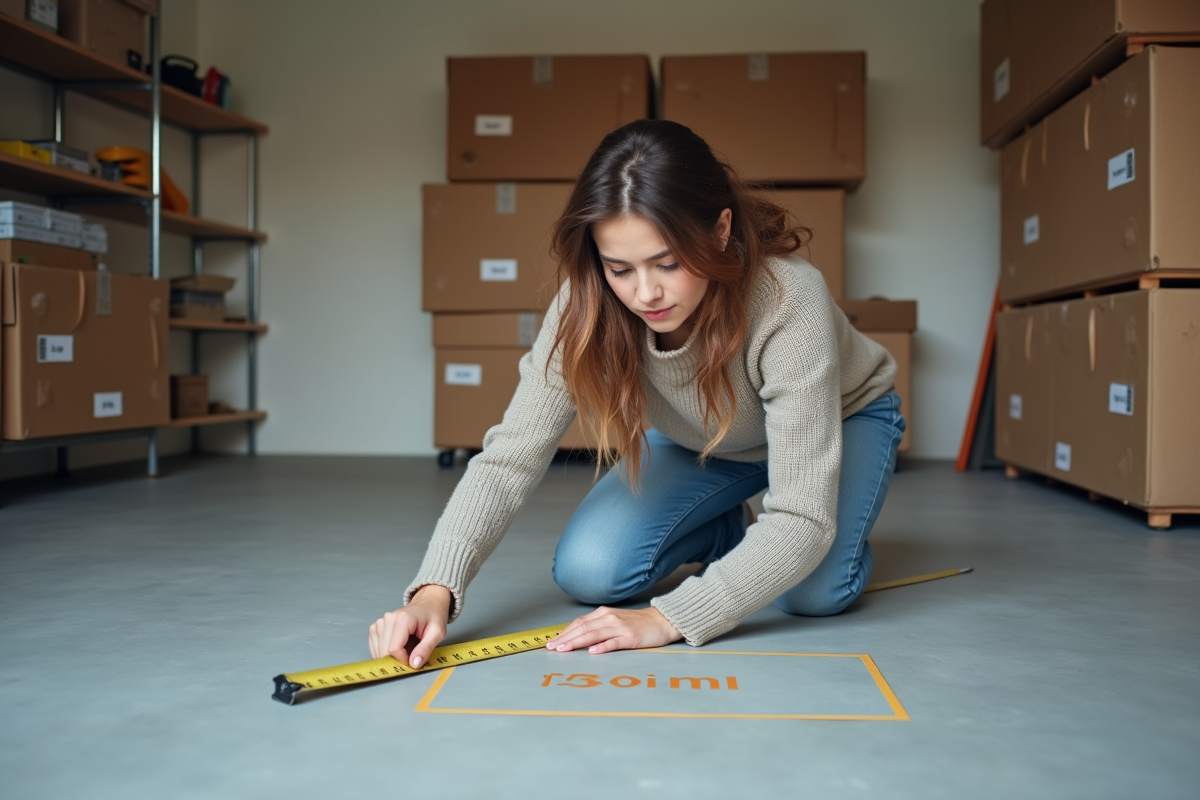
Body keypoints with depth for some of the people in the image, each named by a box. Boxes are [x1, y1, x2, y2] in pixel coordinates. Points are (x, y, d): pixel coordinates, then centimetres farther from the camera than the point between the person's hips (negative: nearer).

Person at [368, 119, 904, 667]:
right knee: (586, 571, -16)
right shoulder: (588, 307, -30)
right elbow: (508, 459, -30)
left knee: (814, 591, -30)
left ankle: (759, 543, 6)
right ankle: (727, 533, 12)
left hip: (839, 417, -3)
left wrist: (669, 620, -51)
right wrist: (434, 591, -46)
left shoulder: (789, 301, -41)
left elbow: (802, 520, -41)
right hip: (700, 439, 3)